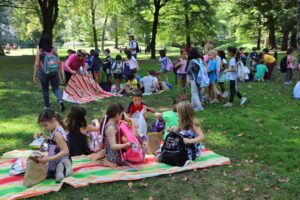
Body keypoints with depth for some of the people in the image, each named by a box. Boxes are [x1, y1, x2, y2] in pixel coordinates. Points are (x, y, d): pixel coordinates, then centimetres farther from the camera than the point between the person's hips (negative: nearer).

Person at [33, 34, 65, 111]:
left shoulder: (39, 52, -5)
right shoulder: (54, 50, 1)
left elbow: (36, 64, -6)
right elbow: (58, 62, 3)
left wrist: (35, 75, 1)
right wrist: (59, 72, 14)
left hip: (43, 72, -2)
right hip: (54, 72, 2)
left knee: (45, 90, 11)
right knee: (56, 88, 8)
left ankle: (47, 106, 19)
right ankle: (60, 100, -18)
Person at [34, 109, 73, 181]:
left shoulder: (57, 133, -26)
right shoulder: (56, 130, 2)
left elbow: (65, 151, -29)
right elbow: (52, 141, 19)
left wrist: (49, 159, -33)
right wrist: (42, 135, 4)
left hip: (58, 162, -9)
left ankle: (60, 170, -9)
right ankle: (62, 169, 7)